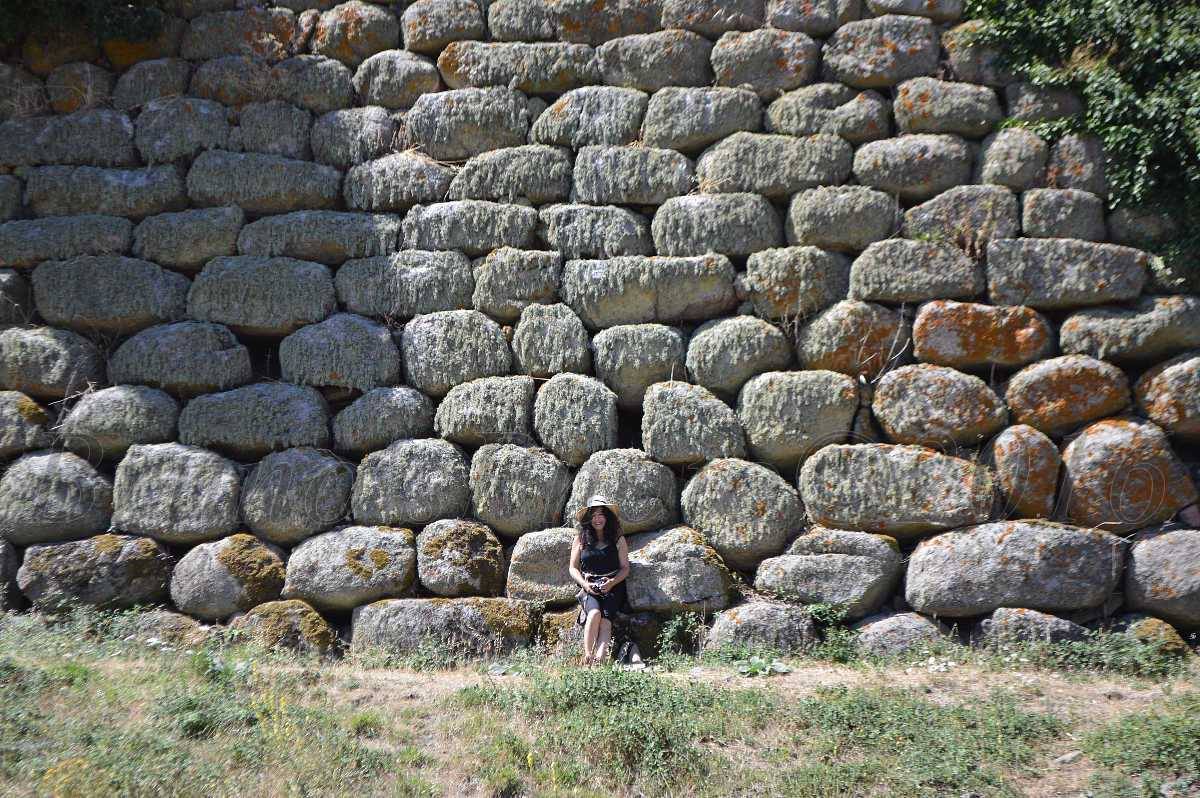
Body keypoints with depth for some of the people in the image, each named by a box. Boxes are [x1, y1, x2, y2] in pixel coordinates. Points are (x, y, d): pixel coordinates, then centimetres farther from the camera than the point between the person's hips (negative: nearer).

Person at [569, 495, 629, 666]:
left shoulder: (617, 539, 10)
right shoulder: (581, 539, 11)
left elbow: (625, 568, 8)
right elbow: (573, 568, 11)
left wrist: (611, 583, -10)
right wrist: (585, 584, -7)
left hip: (613, 587, 0)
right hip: (588, 587, 0)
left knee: (606, 617, -28)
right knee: (595, 613, -31)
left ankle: (600, 658, -46)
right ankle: (587, 657, -34)